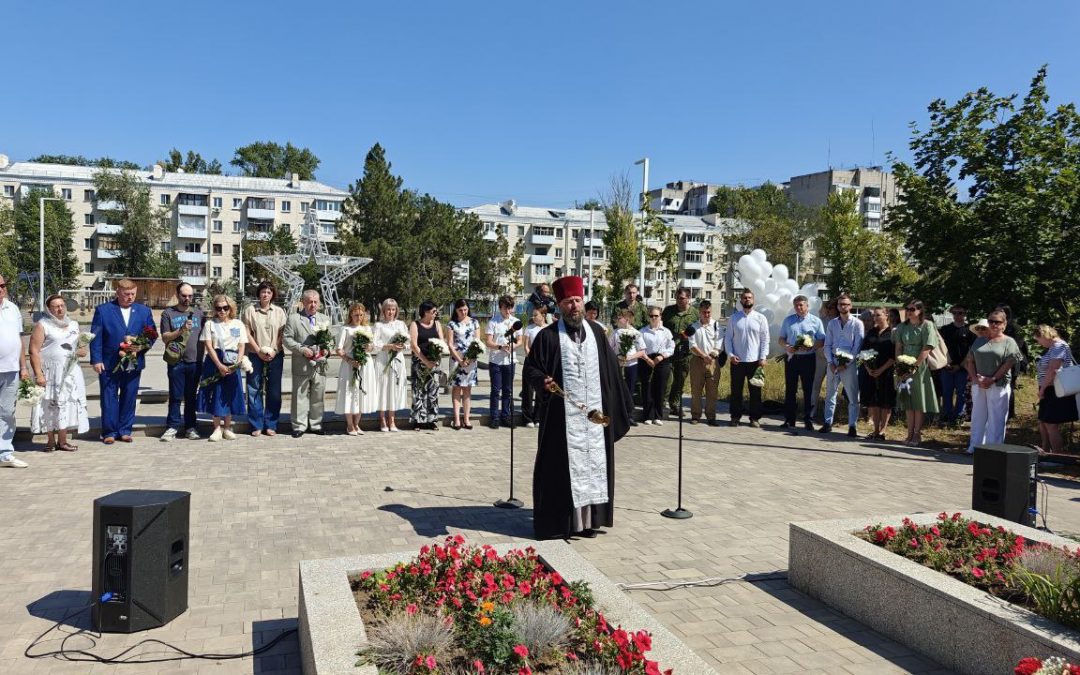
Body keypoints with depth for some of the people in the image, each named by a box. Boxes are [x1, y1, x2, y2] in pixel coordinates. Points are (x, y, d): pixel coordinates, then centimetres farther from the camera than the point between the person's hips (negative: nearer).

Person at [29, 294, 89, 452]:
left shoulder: (73, 325, 15)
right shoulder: (42, 325, -2)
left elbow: (83, 348, 22)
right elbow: (34, 351, -9)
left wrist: (81, 350, -3)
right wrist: (38, 374, -17)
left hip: (70, 372, 5)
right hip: (49, 373, -4)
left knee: (66, 405, 4)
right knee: (50, 406, 0)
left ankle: (62, 441, 11)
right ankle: (51, 441, 10)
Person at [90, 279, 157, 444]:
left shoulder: (144, 311, 9)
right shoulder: (103, 310, 1)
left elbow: (152, 335, 10)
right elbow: (96, 336, -2)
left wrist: (142, 347, -10)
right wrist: (96, 360, -9)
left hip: (134, 364, 2)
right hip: (109, 364, -2)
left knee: (129, 398, 8)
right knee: (109, 399, 3)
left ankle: (125, 430, 19)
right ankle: (109, 432, 13)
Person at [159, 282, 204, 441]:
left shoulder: (199, 313, 12)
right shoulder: (168, 313, 4)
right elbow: (164, 337, -1)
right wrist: (181, 330, -16)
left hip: (195, 361, 2)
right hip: (176, 361, -2)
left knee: (191, 396, 8)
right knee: (175, 396, 2)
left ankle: (190, 426, 16)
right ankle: (173, 427, 10)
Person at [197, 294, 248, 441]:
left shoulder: (238, 324, 8)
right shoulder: (210, 324, 4)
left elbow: (242, 346, 5)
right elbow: (208, 346, -4)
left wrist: (238, 363, -11)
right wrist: (220, 366, -14)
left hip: (232, 364, 1)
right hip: (215, 362, -1)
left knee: (230, 394, 4)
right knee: (216, 394, -1)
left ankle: (227, 427, 15)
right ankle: (217, 428, 8)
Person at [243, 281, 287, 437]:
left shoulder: (279, 312, 8)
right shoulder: (250, 310, 3)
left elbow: (283, 334, 4)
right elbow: (246, 333, 0)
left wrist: (274, 351, -8)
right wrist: (258, 351, -8)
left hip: (275, 355, 1)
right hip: (255, 355, -1)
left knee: (274, 391, 3)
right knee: (254, 390, 1)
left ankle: (271, 425, 11)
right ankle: (257, 425, 9)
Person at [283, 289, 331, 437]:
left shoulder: (325, 319, 13)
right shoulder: (293, 319, 1)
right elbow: (286, 339, -4)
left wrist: (326, 350, -5)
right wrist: (302, 349, -16)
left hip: (320, 365, 3)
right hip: (301, 366, -3)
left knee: (318, 397, 9)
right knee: (300, 396, 2)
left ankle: (316, 425, 20)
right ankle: (299, 426, 10)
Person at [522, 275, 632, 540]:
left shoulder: (596, 332, 10)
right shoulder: (548, 336, -3)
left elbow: (611, 370, 14)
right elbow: (530, 367, -1)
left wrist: (619, 406, 13)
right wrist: (543, 380, -22)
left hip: (596, 415, 4)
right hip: (562, 416, -4)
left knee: (593, 465, 8)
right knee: (562, 467, 1)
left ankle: (588, 520, 18)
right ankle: (559, 522, 10)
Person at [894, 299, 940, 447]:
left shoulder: (926, 326, -5)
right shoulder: (902, 327, 10)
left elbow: (927, 348, -11)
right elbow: (898, 348, 10)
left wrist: (915, 365, -16)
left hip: (920, 368, -5)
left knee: (919, 402, 1)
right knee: (907, 401, 7)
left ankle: (917, 434, 6)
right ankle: (910, 433, 12)